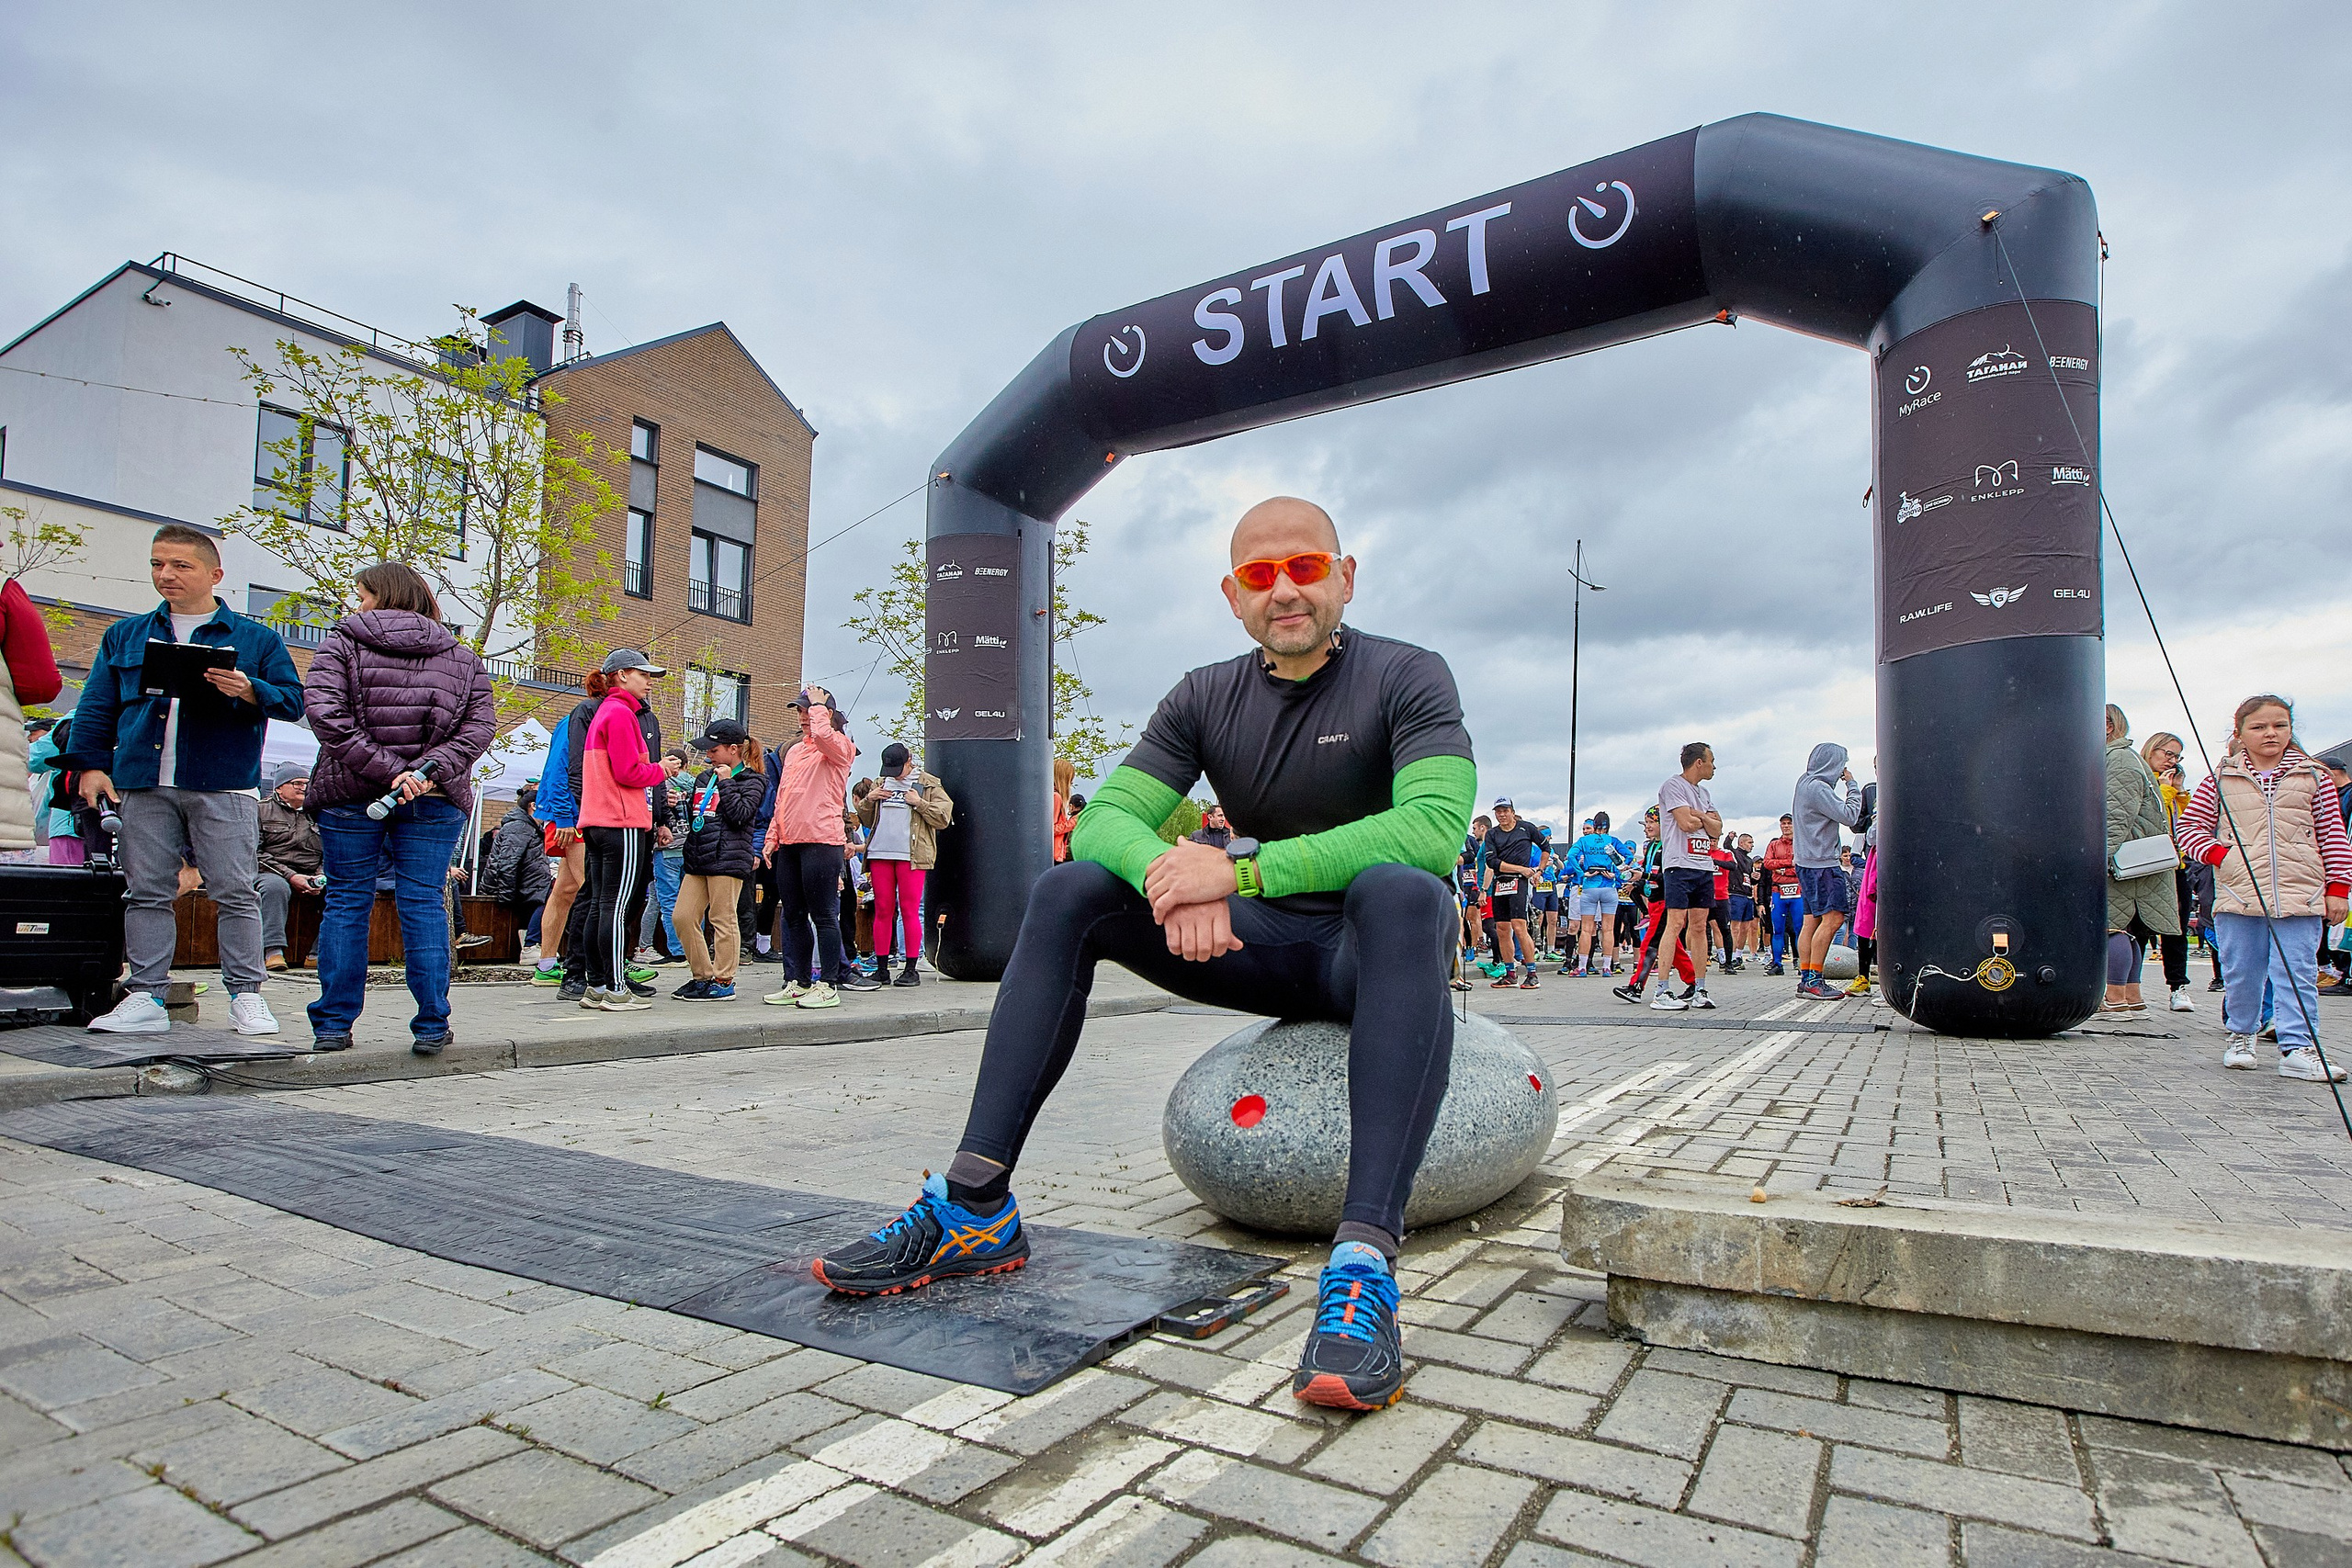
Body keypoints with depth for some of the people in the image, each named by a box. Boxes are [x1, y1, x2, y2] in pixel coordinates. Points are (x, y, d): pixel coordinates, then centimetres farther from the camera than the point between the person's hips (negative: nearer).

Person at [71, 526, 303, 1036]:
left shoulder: (256, 639, 8)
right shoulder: (125, 636, 17)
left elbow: (294, 701, 3)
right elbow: (96, 706, 17)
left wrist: (249, 690, -16)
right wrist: (92, 764, 6)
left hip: (224, 787, -3)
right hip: (143, 786, 3)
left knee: (235, 893, -3)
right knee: (146, 893, 5)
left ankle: (246, 994, 3)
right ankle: (146, 998, 11)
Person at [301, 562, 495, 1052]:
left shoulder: (342, 643, 3)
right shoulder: (460, 657, 10)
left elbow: (325, 713, -12)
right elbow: (480, 725, -3)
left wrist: (387, 770, -15)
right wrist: (427, 770, -11)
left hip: (349, 794, -1)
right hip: (435, 801, 1)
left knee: (345, 903, 7)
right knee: (424, 904, 3)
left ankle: (333, 1025, 12)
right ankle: (431, 1027, 4)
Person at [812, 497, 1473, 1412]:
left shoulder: (1405, 677, -9)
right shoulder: (1206, 698, 4)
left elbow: (1437, 824, -28)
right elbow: (1105, 818, -7)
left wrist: (1241, 870, -33)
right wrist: (1173, 878, -31)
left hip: (1372, 953, -4)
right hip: (1260, 943, 4)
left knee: (1399, 890, -39)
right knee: (1066, 895, -13)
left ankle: (1364, 1264, -47)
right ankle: (975, 1207, -16)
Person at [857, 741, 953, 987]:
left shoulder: (929, 785, 6)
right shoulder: (880, 783, 20)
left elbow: (944, 818, -2)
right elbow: (866, 820, 24)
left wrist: (919, 803, -11)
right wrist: (869, 800, 6)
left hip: (911, 856, -4)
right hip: (879, 853, 4)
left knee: (909, 911, -5)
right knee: (882, 911, 5)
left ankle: (910, 969, 1)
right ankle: (881, 969, 11)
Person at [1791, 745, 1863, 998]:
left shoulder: (1805, 783, 15)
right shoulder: (1818, 788, -15)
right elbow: (1850, 816, -15)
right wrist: (1852, 785, -4)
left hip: (1807, 861, 10)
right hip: (1820, 863, -10)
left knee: (1812, 920, 9)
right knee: (1833, 918, -12)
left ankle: (1805, 977, 9)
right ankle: (1813, 980, -13)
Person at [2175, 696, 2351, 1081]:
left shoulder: (2313, 777, 9)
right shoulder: (2221, 779, 6)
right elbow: (2189, 825, 9)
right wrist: (2215, 852, -8)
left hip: (2300, 894, 0)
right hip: (2238, 894, 0)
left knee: (2297, 974, -3)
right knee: (2240, 973, 7)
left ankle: (2297, 1047, -1)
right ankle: (2241, 1033, 26)